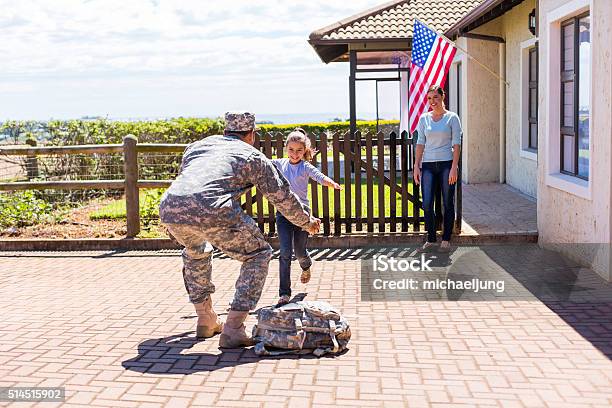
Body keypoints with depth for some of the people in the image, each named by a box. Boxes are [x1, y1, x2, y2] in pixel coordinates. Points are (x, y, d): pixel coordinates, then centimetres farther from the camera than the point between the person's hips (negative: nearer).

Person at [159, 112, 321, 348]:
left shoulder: (197, 146, 34)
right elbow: (283, 197, 25)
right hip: (212, 213, -5)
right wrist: (307, 223, 43)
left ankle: (206, 321, 38)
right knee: (258, 256, 16)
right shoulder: (253, 156, 21)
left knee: (195, 251, 37)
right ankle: (232, 329, 7)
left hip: (169, 208, 6)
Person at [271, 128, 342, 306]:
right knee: (285, 253, -7)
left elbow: (319, 177, -23)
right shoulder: (280, 163, 4)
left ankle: (306, 266, 48)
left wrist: (332, 183, -42)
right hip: (283, 213, 2)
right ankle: (284, 293, -2)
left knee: (300, 252, 9)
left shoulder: (306, 167, -6)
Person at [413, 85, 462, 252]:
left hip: (446, 163, -3)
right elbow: (420, 143, 11)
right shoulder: (424, 118, 10)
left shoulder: (452, 117, 1)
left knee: (448, 203, 3)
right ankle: (430, 239, 11)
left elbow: (456, 144, -3)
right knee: (427, 204, -2)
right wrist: (416, 166, 3)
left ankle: (446, 240, 13)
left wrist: (454, 168, -11)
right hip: (428, 165, 3)